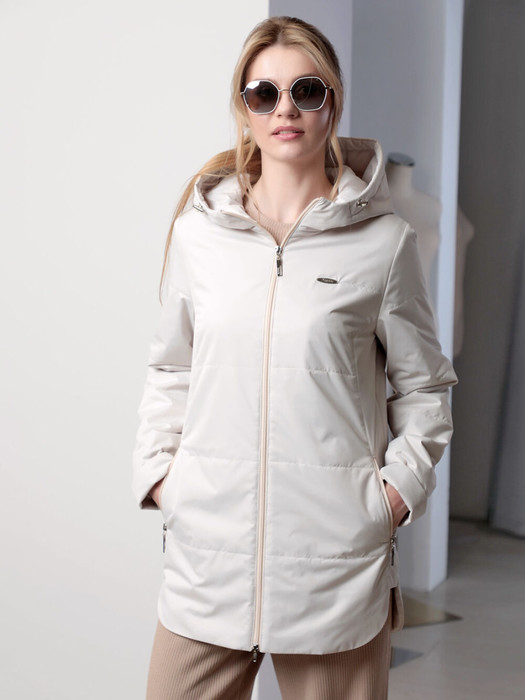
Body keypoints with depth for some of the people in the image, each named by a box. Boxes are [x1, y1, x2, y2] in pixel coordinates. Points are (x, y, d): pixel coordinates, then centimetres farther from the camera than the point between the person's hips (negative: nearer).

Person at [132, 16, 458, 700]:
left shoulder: (383, 240, 0)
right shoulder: (198, 231, 6)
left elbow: (422, 386, 8)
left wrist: (400, 487, -2)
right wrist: (156, 470, 5)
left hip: (335, 552, -2)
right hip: (207, 538, 2)